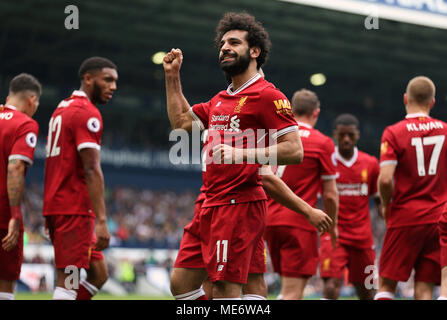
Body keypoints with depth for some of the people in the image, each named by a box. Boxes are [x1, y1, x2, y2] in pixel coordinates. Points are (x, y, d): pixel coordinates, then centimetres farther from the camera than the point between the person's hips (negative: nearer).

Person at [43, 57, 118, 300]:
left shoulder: (61, 109, 20)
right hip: (75, 209, -10)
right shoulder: (88, 114, -11)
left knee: (98, 273, 13)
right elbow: (92, 171, -18)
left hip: (55, 205, 10)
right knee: (68, 282, -7)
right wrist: (101, 221, -20)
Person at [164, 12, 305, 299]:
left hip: (240, 203, -9)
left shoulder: (267, 95, -7)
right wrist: (172, 76, 25)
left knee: (225, 288, -14)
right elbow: (181, 120, 33)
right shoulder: (220, 100, 21)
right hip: (212, 204, 9)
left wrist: (242, 154, -22)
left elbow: (294, 150, -14)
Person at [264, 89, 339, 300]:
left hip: (270, 220, 5)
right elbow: (330, 194, -3)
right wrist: (333, 225, 12)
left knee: (288, 287, 20)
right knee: (293, 292, -7)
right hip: (299, 223, -5)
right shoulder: (323, 143, -3)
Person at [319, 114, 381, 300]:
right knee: (331, 285, -19)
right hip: (333, 235, -3)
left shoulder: (371, 164, 5)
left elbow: (380, 200, 13)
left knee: (366, 292, 9)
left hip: (363, 237, 3)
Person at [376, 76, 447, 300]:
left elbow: (385, 179, -15)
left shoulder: (394, 132, -6)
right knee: (425, 287, 4)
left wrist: (386, 205, 3)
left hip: (405, 217, -3)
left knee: (386, 284, 4)